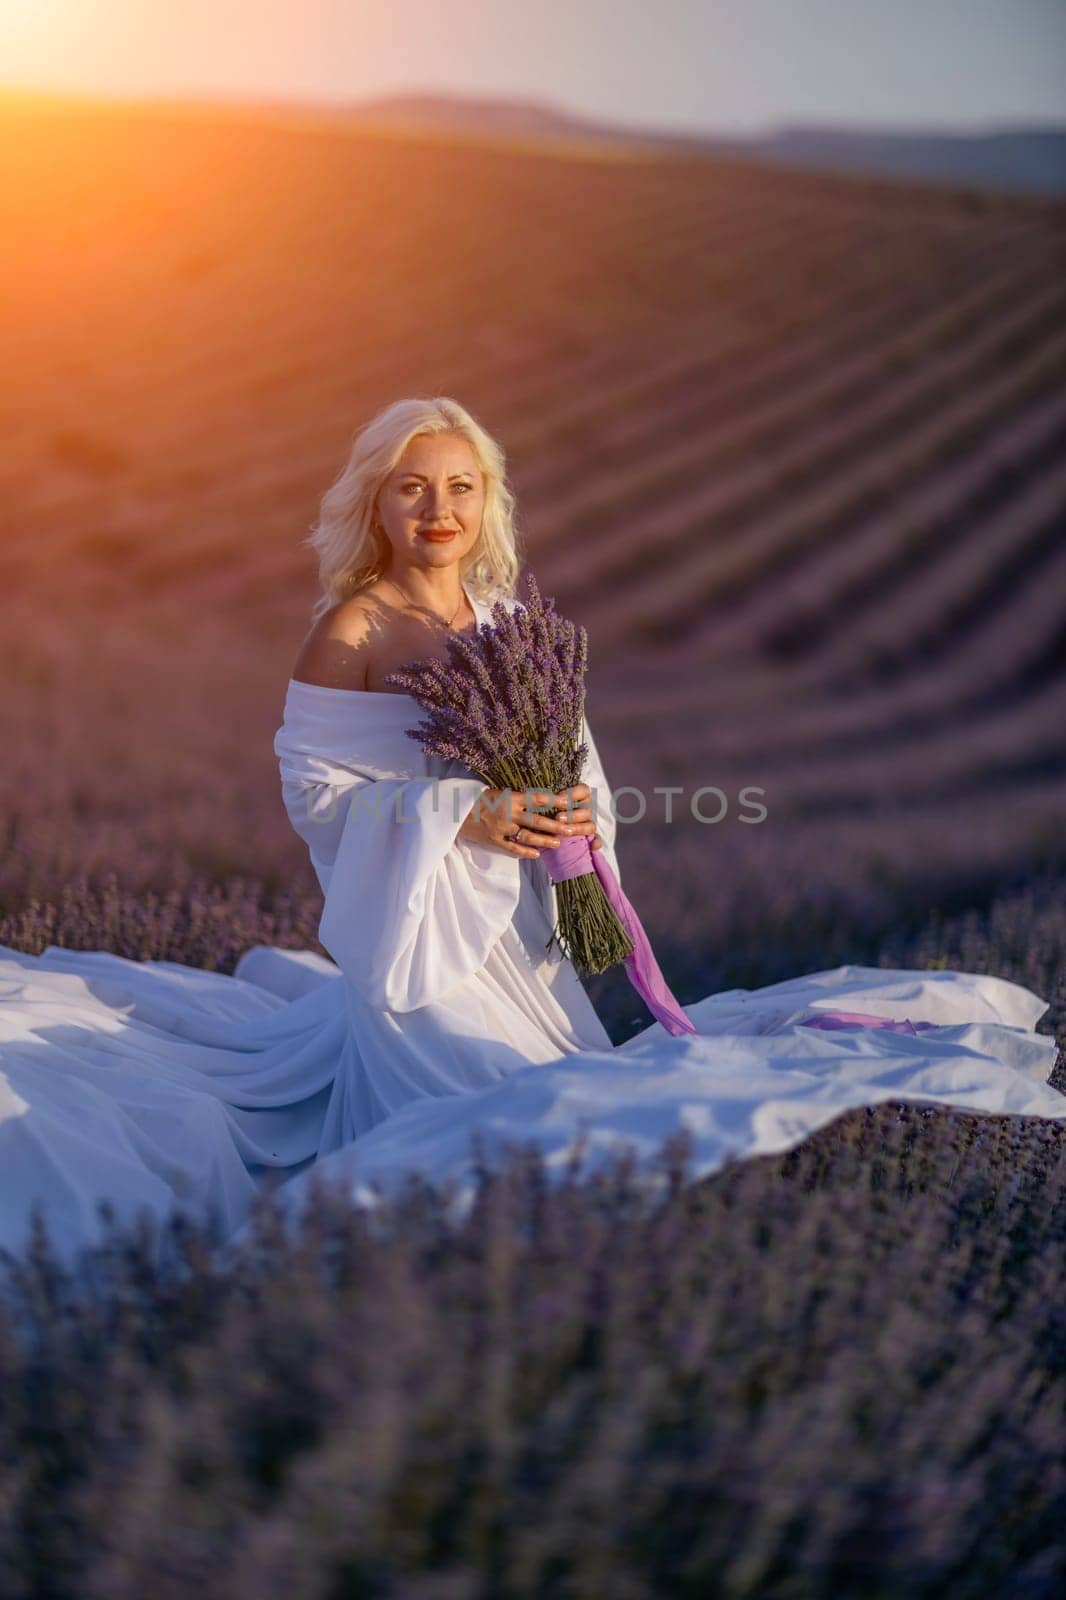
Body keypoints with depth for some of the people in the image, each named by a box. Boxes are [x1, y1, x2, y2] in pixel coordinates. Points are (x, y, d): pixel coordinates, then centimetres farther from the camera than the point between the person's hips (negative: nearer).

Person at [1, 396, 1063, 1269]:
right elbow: (313, 790, -11)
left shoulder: (507, 619, 6)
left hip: (512, 918, 6)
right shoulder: (350, 630, -12)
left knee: (566, 1096, 14)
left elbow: (568, 760, 12)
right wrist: (460, 814, -20)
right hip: (413, 923, -6)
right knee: (493, 1123, -8)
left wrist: (574, 811, -10)